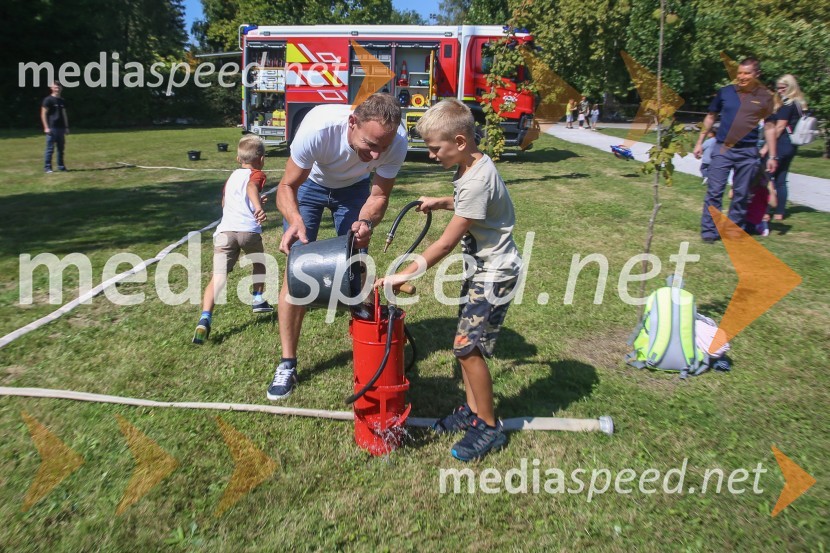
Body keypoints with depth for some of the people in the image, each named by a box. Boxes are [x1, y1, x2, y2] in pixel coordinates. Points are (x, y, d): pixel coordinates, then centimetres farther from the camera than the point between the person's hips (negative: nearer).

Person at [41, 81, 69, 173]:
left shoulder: (62, 101, 15)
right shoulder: (48, 100, -4)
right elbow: (43, 114, -6)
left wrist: (66, 127, 16)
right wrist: (46, 127, -13)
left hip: (61, 128, 6)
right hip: (52, 128, -6)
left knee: (61, 148, 9)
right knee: (50, 148, -5)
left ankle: (61, 166, 16)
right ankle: (47, 167, 0)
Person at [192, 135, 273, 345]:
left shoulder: (232, 176, 30)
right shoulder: (257, 175, 12)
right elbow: (251, 187, -14)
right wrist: (258, 207, -32)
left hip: (224, 231, 4)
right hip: (248, 229, -3)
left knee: (218, 277, -6)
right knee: (259, 264, 27)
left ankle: (205, 319, -22)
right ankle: (258, 300, 36)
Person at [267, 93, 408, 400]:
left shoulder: (396, 141, -33)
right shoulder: (318, 127, -41)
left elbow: (379, 195, -19)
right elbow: (287, 186, -29)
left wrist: (366, 222, -41)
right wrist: (295, 220, -50)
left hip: (353, 188, 2)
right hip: (309, 183, -2)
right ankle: (287, 363, 2)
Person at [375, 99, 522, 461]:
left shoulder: (477, 181, -27)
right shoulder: (471, 167, 4)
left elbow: (446, 243, -24)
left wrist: (406, 274, -17)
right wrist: (441, 203, 11)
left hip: (495, 272, -10)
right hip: (481, 267, 10)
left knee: (467, 346, -8)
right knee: (466, 341, 13)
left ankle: (489, 426, 9)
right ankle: (472, 410, 28)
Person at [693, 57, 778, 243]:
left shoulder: (765, 97, 3)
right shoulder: (725, 92, 2)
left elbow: (769, 127, 7)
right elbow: (710, 118, 12)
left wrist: (773, 156, 4)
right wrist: (699, 142, 9)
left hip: (748, 152, 1)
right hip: (722, 149, -1)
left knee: (741, 194, 7)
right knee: (714, 191, -4)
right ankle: (709, 231, 3)